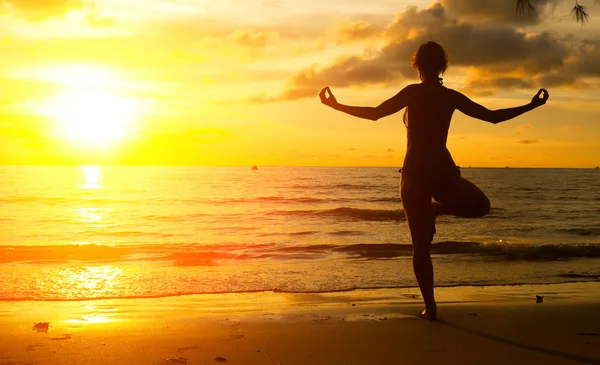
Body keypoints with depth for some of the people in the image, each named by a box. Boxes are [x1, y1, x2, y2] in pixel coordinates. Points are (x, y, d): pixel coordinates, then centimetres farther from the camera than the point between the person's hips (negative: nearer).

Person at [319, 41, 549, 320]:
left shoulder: (412, 93, -6)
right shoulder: (451, 97, 3)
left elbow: (374, 113, -11)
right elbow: (493, 117, 9)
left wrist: (336, 105, -2)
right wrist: (531, 106, 20)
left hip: (414, 174, -1)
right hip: (443, 172, 1)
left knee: (421, 245, 6)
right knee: (481, 205, 29)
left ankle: (430, 307, 2)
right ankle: (436, 209, 4)